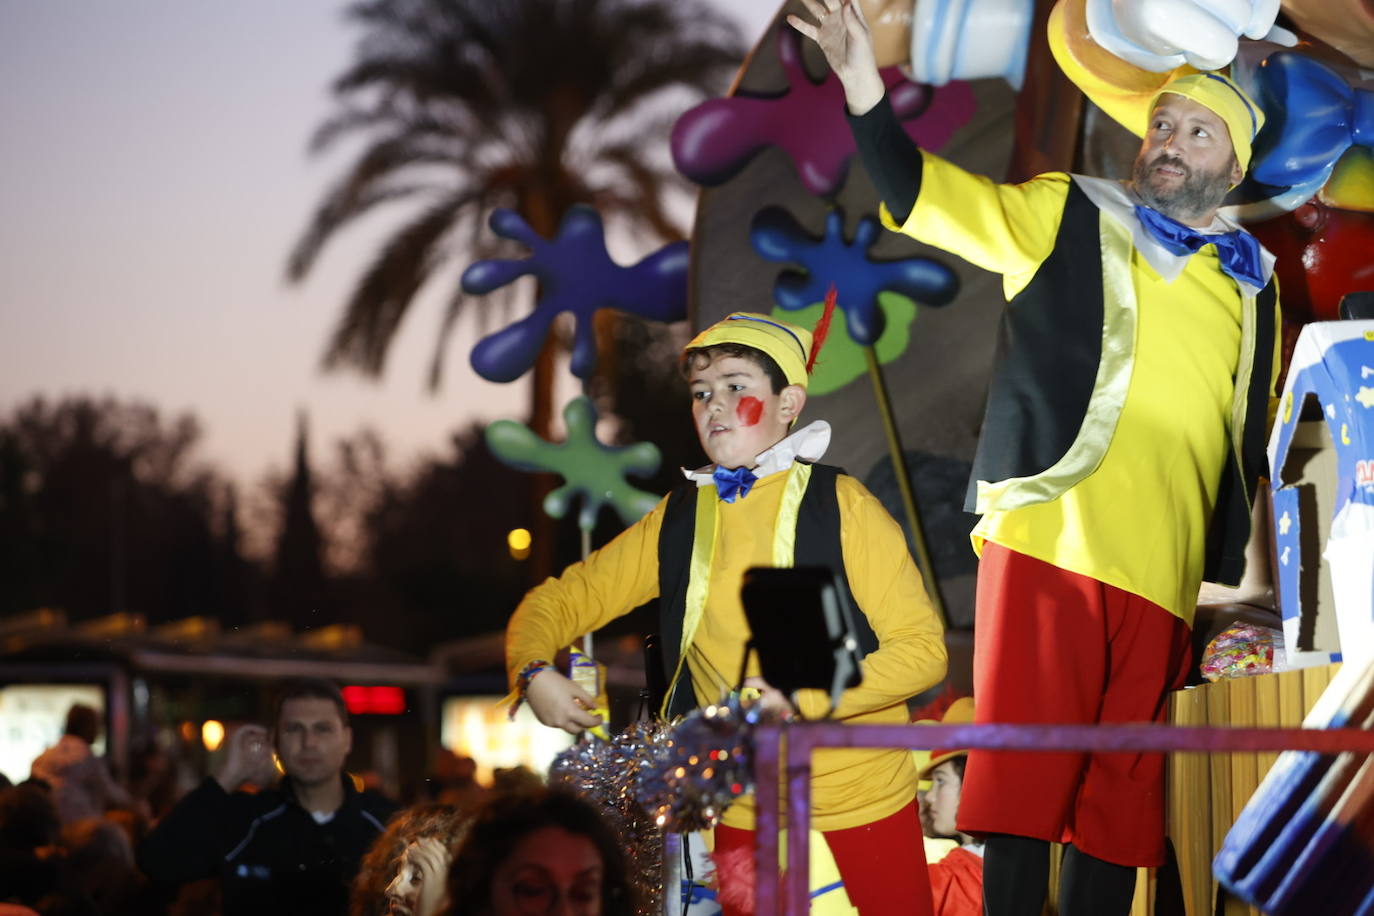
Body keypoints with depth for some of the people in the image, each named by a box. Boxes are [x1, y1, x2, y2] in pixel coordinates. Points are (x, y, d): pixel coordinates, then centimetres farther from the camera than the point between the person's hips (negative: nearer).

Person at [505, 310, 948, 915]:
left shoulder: (840, 504, -6)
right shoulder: (678, 521, 5)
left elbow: (922, 648, -10)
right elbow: (560, 600, 10)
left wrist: (798, 697, -21)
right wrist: (534, 673, -11)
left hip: (866, 812, -3)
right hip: (743, 817, 3)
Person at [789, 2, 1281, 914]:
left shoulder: (1251, 284, 20)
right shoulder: (1067, 215, 10)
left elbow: (1253, 438, 24)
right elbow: (929, 196, 1)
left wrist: (1230, 573, 17)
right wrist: (866, 91, -16)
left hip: (1161, 571, 4)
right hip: (1048, 540, -4)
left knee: (1122, 795, 3)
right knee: (1028, 771, -10)